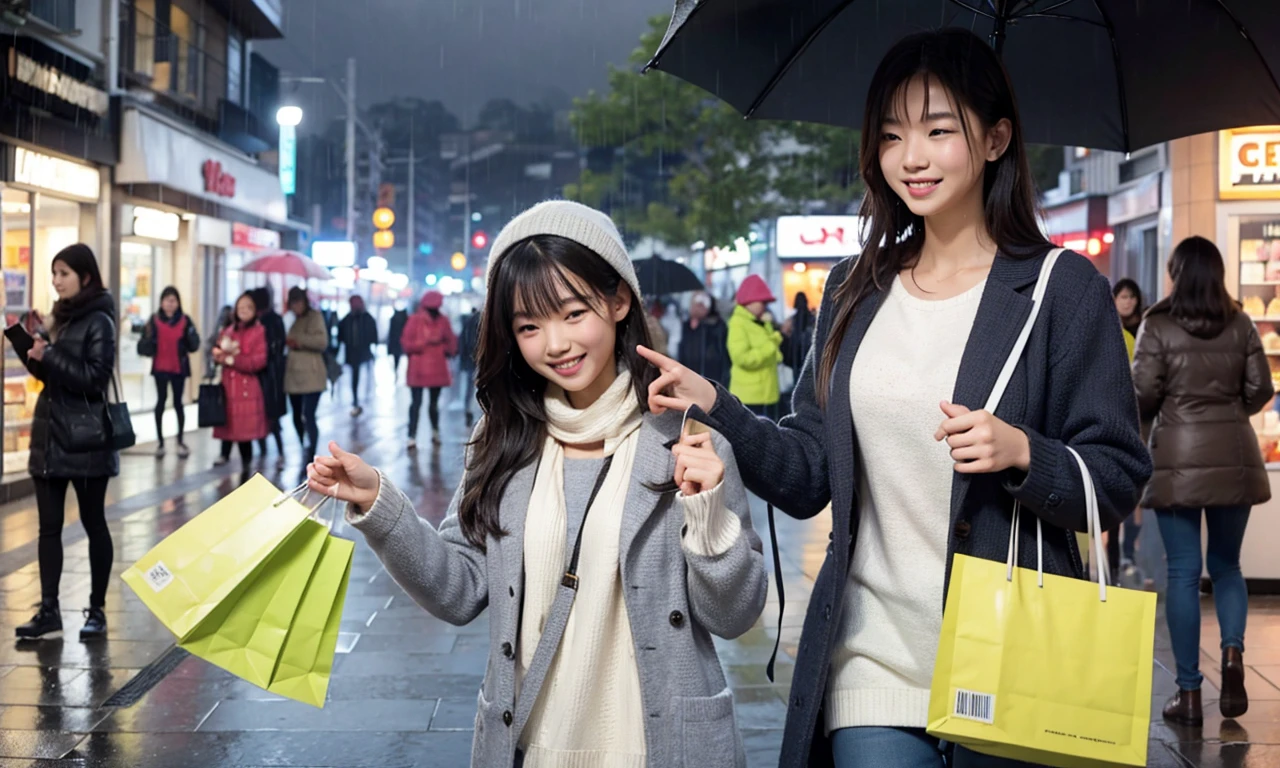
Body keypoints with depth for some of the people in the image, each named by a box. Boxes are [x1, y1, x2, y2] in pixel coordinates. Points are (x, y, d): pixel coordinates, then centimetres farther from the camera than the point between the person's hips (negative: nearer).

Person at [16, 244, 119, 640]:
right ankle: (49, 609, 11)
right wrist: (33, 356, 3)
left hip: (85, 440, -7)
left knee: (93, 524, 3)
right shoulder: (59, 317, 13)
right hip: (50, 434, 7)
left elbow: (95, 378, -17)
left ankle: (97, 610, 11)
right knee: (49, 526, 6)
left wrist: (49, 355, -19)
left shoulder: (98, 321, -9)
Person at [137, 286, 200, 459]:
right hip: (160, 367, 0)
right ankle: (160, 442, 10)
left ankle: (180, 441, 17)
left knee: (178, 402, 6)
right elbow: (144, 348, -5)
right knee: (161, 401, 5)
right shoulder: (154, 321, -3)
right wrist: (148, 339, -26)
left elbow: (193, 347, -3)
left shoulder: (185, 321, -1)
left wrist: (192, 336, -22)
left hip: (179, 367, 0)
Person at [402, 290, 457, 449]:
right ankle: (412, 437, -7)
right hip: (418, 369, -3)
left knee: (434, 402, 14)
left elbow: (451, 341, 10)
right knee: (416, 402, -7)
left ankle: (435, 432, 33)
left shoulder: (443, 321, 4)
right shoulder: (415, 320, -5)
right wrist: (426, 342, -17)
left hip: (437, 368, 3)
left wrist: (448, 349, -10)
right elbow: (407, 343, -8)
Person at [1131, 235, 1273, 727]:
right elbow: (1260, 390, 4)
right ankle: (1233, 651, -8)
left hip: (1178, 456, -2)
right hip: (1233, 455, 3)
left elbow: (1143, 394, -9)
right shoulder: (1241, 325, 3)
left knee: (1183, 572, 3)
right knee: (1226, 565, 17)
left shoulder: (1157, 327, -5)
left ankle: (1189, 692, 4)